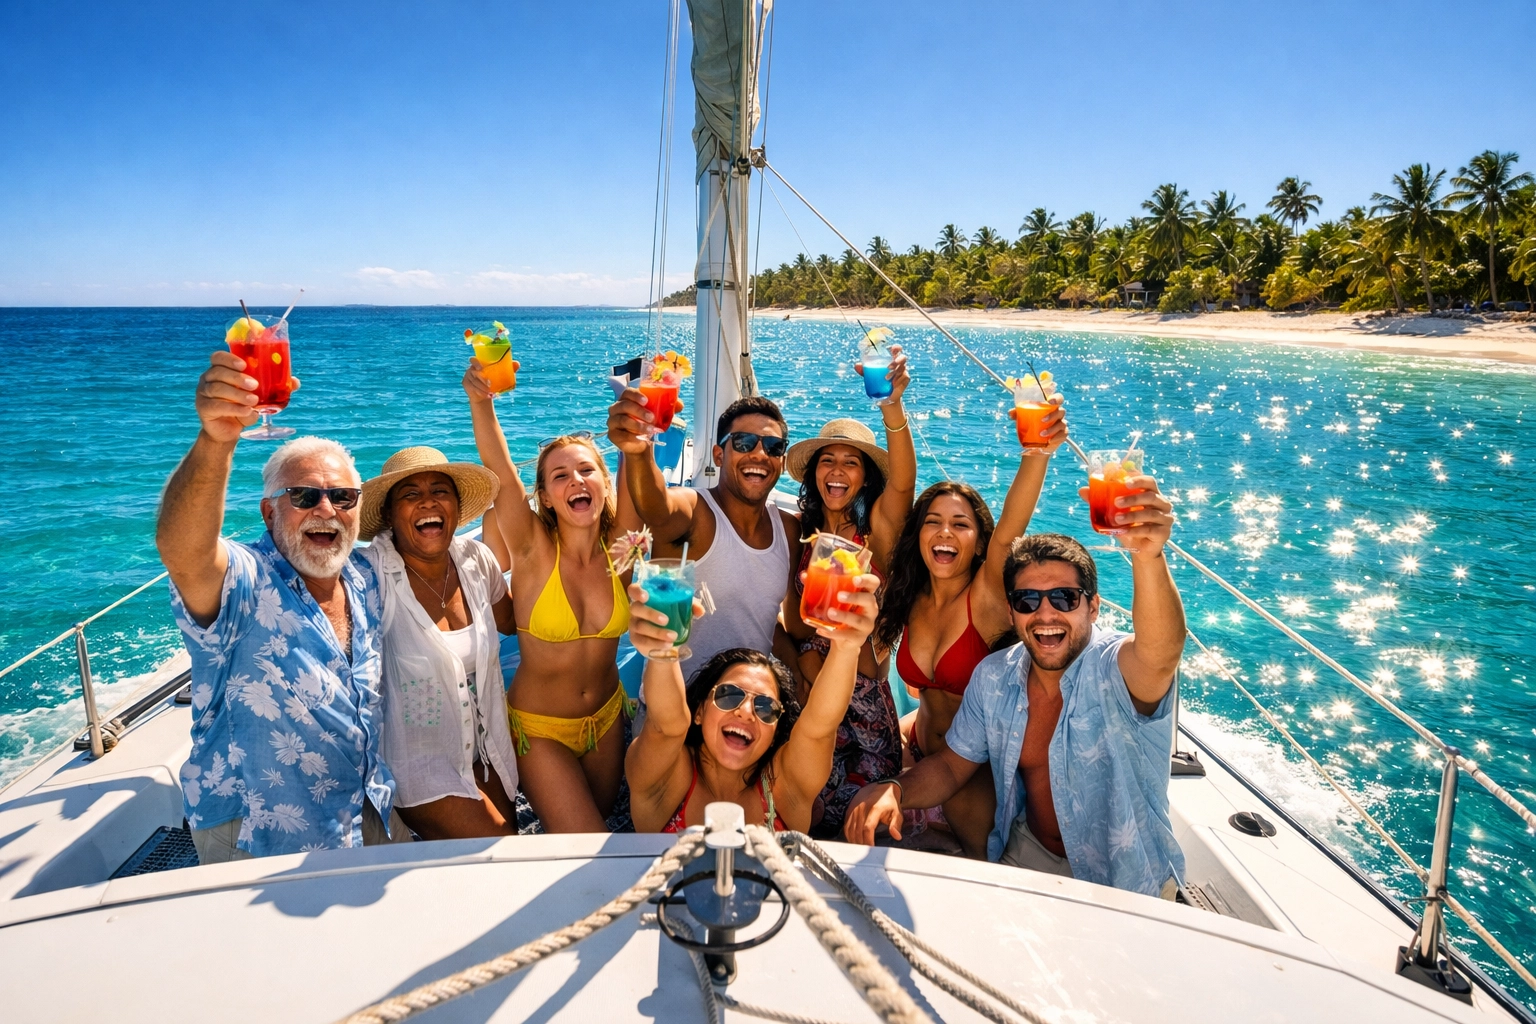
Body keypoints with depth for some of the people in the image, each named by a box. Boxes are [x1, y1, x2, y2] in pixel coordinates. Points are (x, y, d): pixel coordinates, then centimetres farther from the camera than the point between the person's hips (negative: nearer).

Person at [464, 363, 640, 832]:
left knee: (602, 825, 22)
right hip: (540, 727, -3)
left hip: (606, 718, 4)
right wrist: (481, 402, -49)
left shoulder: (618, 546, -10)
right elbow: (501, 472, -33)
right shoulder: (534, 550, -17)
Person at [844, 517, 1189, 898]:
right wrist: (890, 790, -20)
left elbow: (1161, 653, -49)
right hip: (1026, 857, 4)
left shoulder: (1119, 669, -24)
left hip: (1129, 882, -3)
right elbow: (951, 766, 3)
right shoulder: (993, 677, -6)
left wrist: (1147, 556, -69)